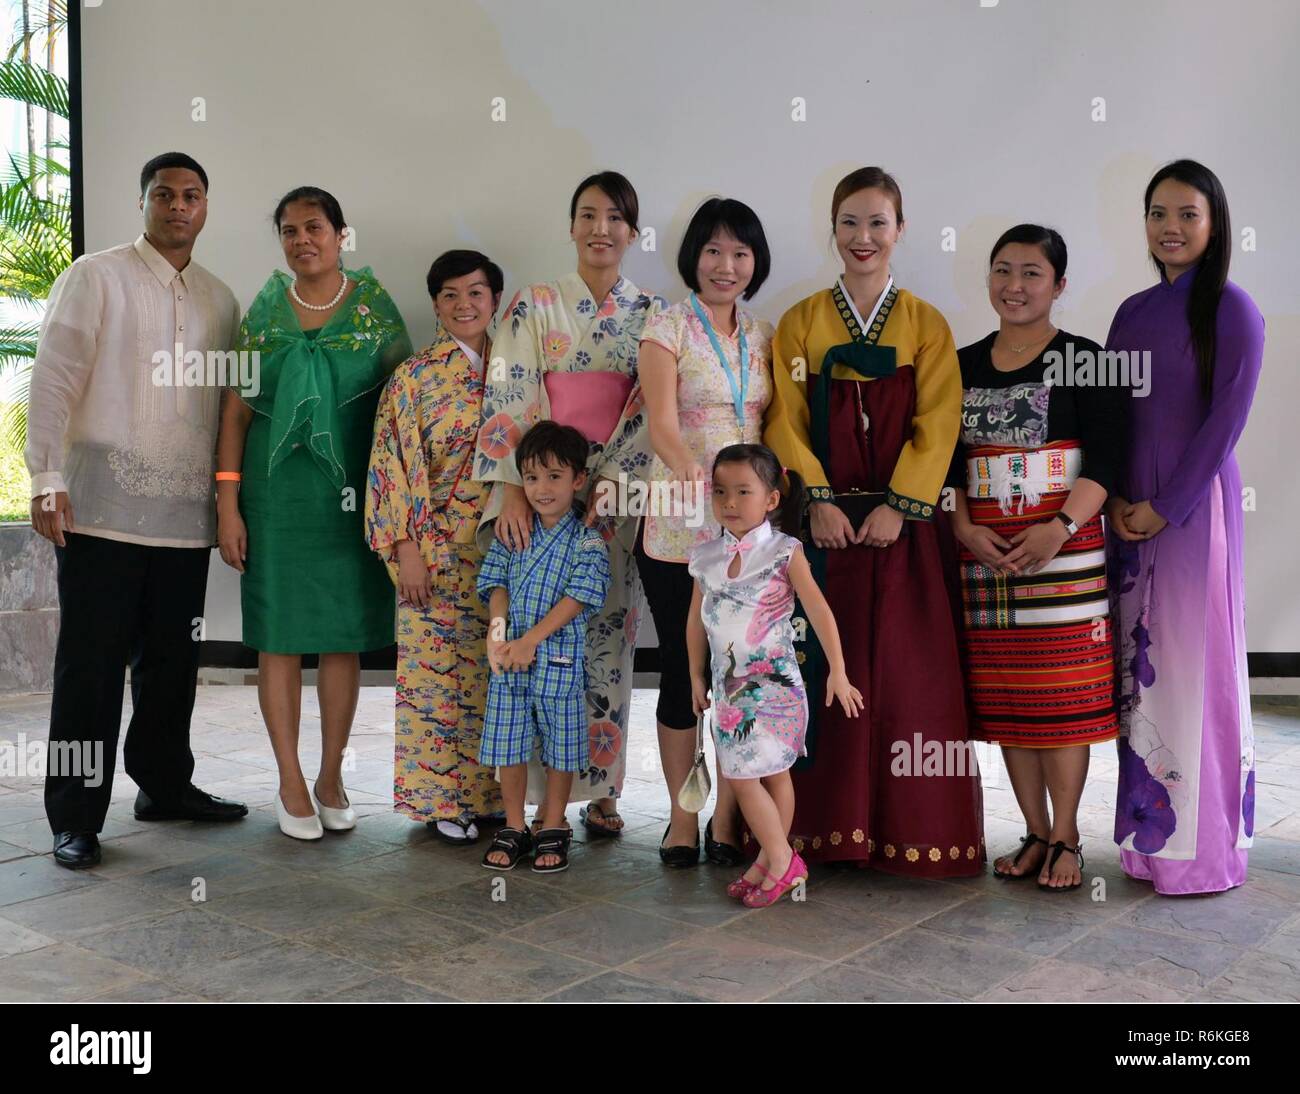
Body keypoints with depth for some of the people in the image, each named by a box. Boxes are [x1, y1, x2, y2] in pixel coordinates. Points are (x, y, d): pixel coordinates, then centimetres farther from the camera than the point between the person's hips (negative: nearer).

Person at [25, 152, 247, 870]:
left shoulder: (219, 299, 15)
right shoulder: (95, 277, 2)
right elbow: (53, 379, -4)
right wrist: (46, 478, -13)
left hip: (185, 515, 5)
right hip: (103, 510, -4)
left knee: (173, 660, 12)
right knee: (91, 664, 0)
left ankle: (165, 785, 27)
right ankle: (76, 817, 9)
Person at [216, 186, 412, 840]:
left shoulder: (373, 306, 2)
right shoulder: (264, 310, 5)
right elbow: (235, 410, 3)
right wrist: (228, 504, -3)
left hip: (350, 495, 0)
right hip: (276, 492, 0)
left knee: (344, 636, 5)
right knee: (279, 636, 2)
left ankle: (331, 775, 20)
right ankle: (291, 784, 12)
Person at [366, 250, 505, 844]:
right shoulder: (413, 377, -3)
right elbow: (394, 465, -7)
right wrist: (406, 547, -12)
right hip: (438, 548, -4)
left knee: (495, 671, 9)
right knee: (437, 668, 1)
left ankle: (488, 790, 22)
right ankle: (439, 797, 14)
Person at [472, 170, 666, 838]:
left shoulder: (651, 314, 8)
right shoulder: (534, 306, 3)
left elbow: (650, 409, 1)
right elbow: (509, 400, -5)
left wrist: (606, 481, -12)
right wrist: (512, 492, -15)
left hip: (617, 494, 2)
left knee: (608, 633, 4)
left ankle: (600, 788, 15)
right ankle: (534, 791, 7)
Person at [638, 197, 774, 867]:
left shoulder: (763, 336, 13)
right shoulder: (668, 328, -2)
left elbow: (774, 428, 15)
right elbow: (660, 420, -16)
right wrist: (685, 465, -34)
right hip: (678, 527, -4)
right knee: (681, 668, 3)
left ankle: (727, 822, 16)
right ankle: (683, 820, 18)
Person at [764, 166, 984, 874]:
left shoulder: (926, 324, 7)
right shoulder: (800, 322, 9)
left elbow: (937, 425, 0)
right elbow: (786, 420, 2)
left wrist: (899, 506, -12)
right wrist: (819, 500, -10)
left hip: (904, 520, 0)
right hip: (825, 520, 1)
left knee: (909, 670, -1)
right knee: (824, 667, 1)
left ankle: (911, 828, 8)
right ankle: (828, 823, 10)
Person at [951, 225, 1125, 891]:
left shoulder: (1083, 361, 0)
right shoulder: (964, 366, 13)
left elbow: (1105, 461, -7)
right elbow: (948, 459, 11)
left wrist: (1060, 528, -19)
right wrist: (964, 528, -5)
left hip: (1063, 544, -4)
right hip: (985, 549, 4)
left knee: (1062, 692, -3)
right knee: (1004, 697, 6)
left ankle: (1066, 839, 10)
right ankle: (1035, 834, 18)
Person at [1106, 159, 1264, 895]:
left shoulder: (1232, 310, -4)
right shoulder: (1134, 312, 12)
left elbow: (1225, 420, -10)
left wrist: (1166, 506, -14)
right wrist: (1115, 499, -3)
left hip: (1197, 503, -5)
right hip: (1130, 509, 5)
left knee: (1193, 663, -2)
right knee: (1138, 663, 7)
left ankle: (1203, 844, 10)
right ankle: (1149, 832, 19)